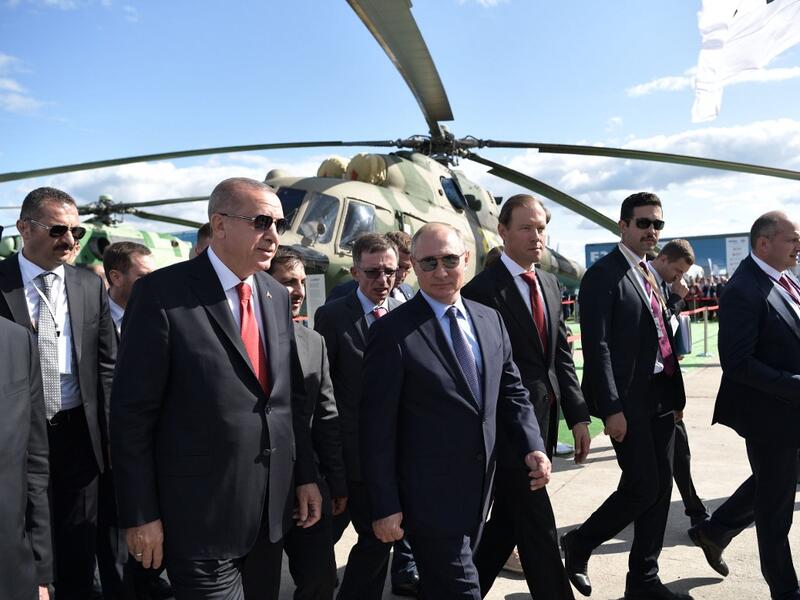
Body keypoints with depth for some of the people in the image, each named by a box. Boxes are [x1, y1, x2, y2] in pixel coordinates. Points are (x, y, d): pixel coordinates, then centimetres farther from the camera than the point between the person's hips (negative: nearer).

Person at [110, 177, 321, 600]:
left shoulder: (277, 296, 6)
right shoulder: (162, 293, -13)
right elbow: (132, 413, -12)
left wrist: (306, 475, 10)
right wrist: (140, 515, -11)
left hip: (273, 507, 6)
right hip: (200, 515, -6)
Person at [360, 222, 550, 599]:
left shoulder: (490, 320, 5)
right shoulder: (393, 331, -14)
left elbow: (511, 391, 11)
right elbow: (377, 427, -13)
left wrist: (533, 447, -4)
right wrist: (385, 506, -12)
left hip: (480, 486, 6)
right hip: (429, 493, -6)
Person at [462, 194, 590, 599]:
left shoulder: (550, 283, 11)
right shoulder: (482, 289, -13)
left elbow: (562, 355, 12)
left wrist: (577, 415, 6)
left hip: (542, 422, 8)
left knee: (508, 521, 18)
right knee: (539, 531, 2)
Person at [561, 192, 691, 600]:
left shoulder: (649, 275, 15)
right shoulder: (602, 276, -10)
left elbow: (662, 337, 16)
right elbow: (596, 348, -16)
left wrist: (675, 394, 12)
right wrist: (612, 409, -20)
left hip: (660, 397, 8)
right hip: (628, 400, -8)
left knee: (661, 489, 11)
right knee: (642, 488, -5)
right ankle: (579, 543, 19)